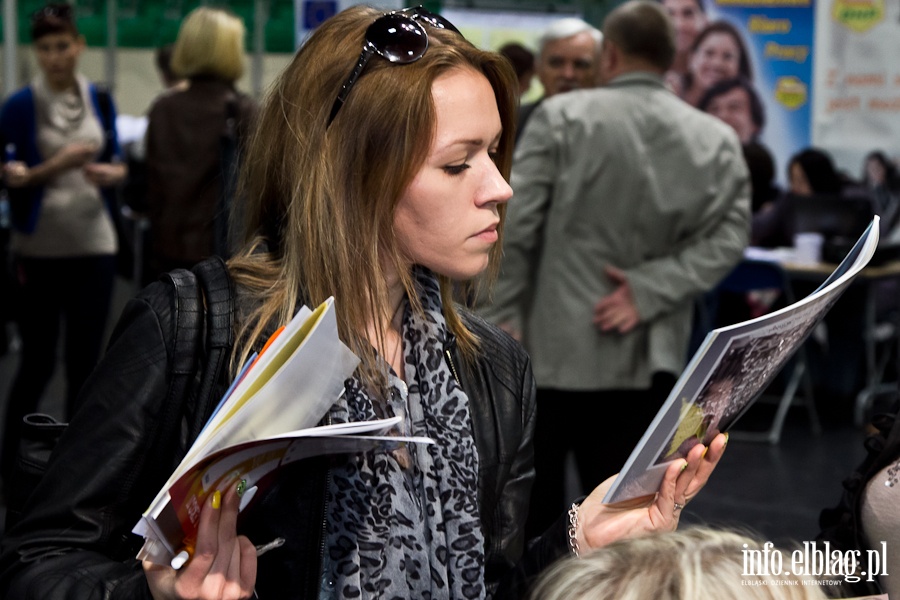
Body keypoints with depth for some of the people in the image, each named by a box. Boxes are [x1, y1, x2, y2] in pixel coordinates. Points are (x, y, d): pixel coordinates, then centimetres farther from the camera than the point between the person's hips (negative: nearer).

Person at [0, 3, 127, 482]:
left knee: (83, 363, 6)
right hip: (39, 249, -3)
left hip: (94, 245, 3)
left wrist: (115, 172, -8)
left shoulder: (100, 100, 6)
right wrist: (56, 165, -23)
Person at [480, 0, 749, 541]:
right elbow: (728, 236, -4)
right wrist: (648, 291, -8)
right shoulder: (717, 140, 4)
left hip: (554, 347, -3)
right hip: (649, 358, 3)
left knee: (532, 509, 10)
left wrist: (501, 318, -5)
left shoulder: (562, 117, -6)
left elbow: (512, 226, -10)